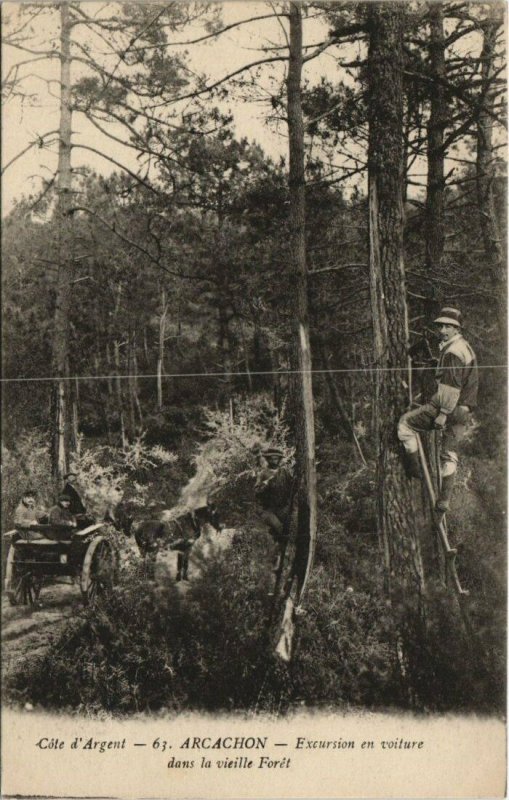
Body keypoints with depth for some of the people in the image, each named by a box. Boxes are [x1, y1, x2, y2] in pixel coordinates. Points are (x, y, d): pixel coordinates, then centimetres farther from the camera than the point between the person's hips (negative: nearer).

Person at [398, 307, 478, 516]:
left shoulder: (453, 351, -15)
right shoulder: (464, 347, 20)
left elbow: (452, 386, -22)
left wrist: (443, 413, -22)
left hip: (448, 406, -10)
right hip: (464, 411, 10)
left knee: (405, 423, 3)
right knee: (450, 455, 11)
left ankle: (413, 467, 6)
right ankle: (443, 501, 13)